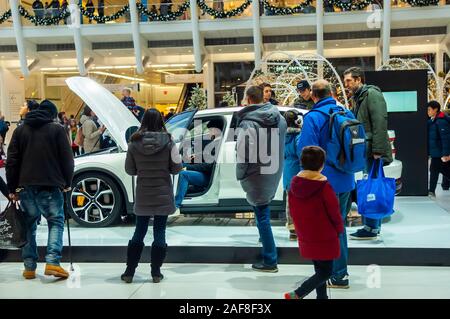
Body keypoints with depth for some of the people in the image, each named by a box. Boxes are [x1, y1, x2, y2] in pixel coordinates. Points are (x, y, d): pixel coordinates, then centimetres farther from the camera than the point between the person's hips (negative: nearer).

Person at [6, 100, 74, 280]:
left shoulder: (20, 130, 12)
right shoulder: (57, 129, 1)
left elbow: (12, 161, 9)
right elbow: (67, 159, -3)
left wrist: (12, 188, 11)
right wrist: (67, 183, 7)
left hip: (25, 186, 4)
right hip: (50, 185, -3)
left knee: (29, 224, 13)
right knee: (56, 221, 5)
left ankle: (29, 267, 11)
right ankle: (52, 261, -10)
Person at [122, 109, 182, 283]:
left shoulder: (134, 143, -5)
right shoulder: (168, 142, -10)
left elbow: (130, 170, 1)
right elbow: (176, 168, -6)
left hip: (142, 195, 2)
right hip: (163, 195, -1)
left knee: (139, 232, 13)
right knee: (159, 232, 8)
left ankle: (129, 272, 16)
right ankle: (156, 273, 11)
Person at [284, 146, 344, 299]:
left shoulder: (295, 184, -5)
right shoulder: (324, 186, -22)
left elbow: (293, 211, 5)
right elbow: (334, 212, -14)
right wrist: (339, 229, 6)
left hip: (306, 237, 6)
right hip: (325, 238, -6)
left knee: (319, 269, 20)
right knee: (325, 272, 5)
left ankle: (322, 296, 28)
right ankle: (296, 295, -5)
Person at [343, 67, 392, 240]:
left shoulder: (372, 94, -10)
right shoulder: (359, 98, 19)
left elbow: (380, 123, -19)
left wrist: (377, 150, -23)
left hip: (374, 151, -9)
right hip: (367, 151, 9)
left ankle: (370, 228, 0)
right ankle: (374, 226, 21)